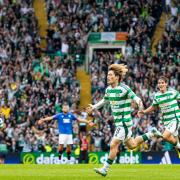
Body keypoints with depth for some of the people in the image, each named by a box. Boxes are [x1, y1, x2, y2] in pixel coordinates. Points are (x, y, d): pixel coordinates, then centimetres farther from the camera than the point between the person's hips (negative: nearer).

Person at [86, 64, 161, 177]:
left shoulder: (124, 88, -19)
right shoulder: (108, 89, 5)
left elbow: (136, 98, -20)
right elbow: (105, 100, 25)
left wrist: (139, 103, -42)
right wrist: (94, 107, 21)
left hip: (125, 122, -9)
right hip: (118, 122, 9)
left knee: (113, 145, -11)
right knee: (132, 145, 20)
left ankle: (105, 169, -5)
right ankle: (151, 134, 35)